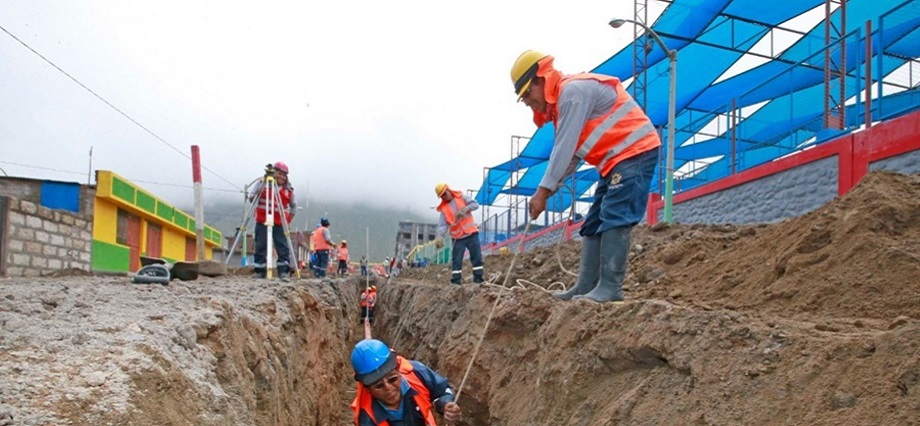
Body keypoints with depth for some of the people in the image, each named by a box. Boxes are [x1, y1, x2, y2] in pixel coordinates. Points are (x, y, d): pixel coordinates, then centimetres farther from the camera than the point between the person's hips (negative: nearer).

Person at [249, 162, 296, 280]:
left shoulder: (288, 190, 6)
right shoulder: (263, 184, 2)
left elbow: (293, 206, 18)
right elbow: (251, 197, 2)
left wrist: (289, 219, 7)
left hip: (280, 224, 1)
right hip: (262, 222, -1)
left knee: (283, 248, -6)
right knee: (261, 247, 3)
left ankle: (284, 271, -4)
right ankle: (259, 271, 11)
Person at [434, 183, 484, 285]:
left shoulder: (461, 197, 5)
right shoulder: (443, 208, 3)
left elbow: (475, 204, -2)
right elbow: (442, 225, -6)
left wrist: (466, 208, -22)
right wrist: (440, 237, -24)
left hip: (471, 233, 0)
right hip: (458, 237, 0)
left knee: (477, 257, -2)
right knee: (456, 261, -3)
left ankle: (478, 280, 2)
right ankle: (455, 283, 1)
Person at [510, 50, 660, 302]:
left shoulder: (573, 91, -16)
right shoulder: (562, 100, 17)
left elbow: (565, 148, -21)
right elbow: (569, 154, 15)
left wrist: (542, 191, -19)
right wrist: (550, 188, 4)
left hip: (635, 152, -11)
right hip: (617, 159, 11)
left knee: (613, 220, -17)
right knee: (594, 224, 8)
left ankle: (610, 288, -17)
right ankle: (586, 286, 9)